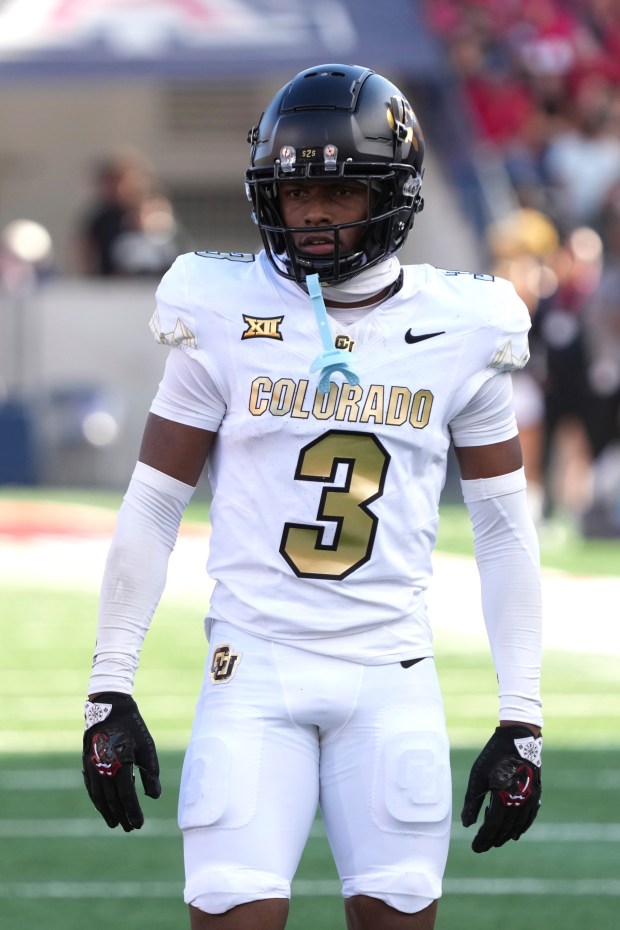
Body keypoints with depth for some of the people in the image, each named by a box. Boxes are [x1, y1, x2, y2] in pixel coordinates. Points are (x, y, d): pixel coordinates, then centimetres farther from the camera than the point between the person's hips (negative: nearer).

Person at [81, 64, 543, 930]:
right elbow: (151, 511, 5)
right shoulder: (227, 320, 0)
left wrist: (521, 721, 5)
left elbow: (505, 531, 9)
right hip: (254, 668, -1)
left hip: (391, 675, 1)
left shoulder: (457, 332, 3)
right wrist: (110, 694, 1)